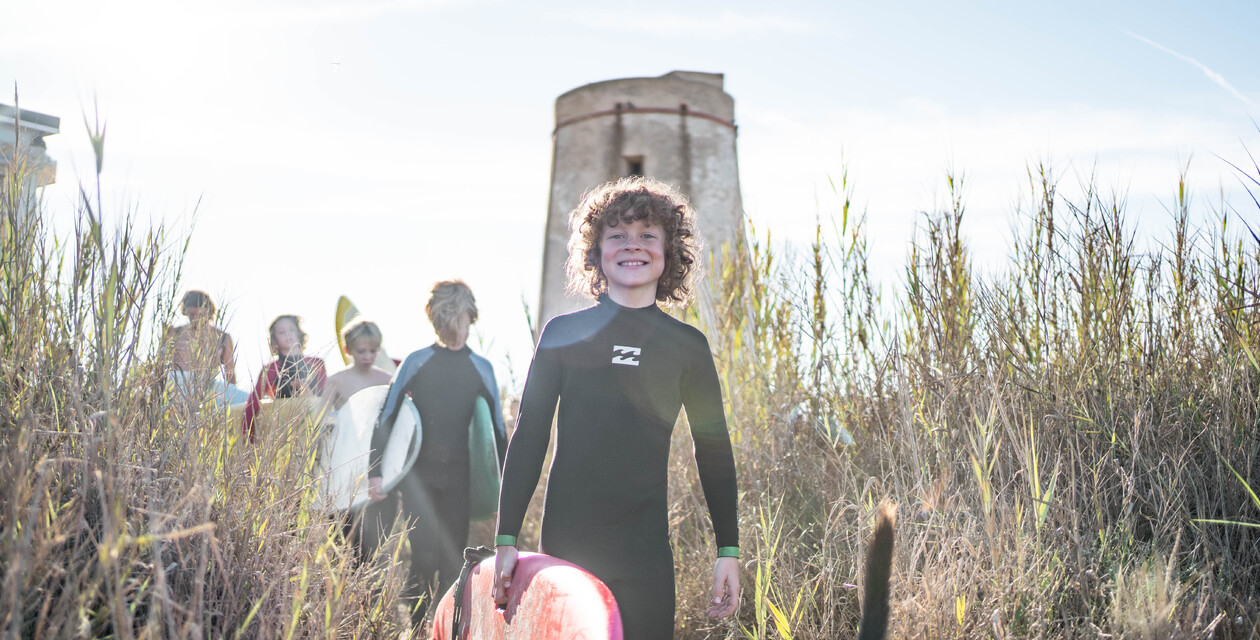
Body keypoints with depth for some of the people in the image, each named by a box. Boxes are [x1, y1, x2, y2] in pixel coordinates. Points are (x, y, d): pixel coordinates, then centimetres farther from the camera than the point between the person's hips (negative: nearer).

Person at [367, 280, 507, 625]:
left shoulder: (482, 369, 9)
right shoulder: (416, 362, 4)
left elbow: (497, 430, 13)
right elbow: (385, 419, 2)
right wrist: (375, 473, -5)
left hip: (459, 479, 2)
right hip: (419, 475, -2)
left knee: (452, 561, 4)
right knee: (423, 557, -8)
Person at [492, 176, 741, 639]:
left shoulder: (686, 345, 5)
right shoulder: (564, 333, 3)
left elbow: (714, 449, 10)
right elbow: (528, 436, 4)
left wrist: (728, 549, 6)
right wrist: (506, 539, 0)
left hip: (645, 548, 0)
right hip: (564, 543, 0)